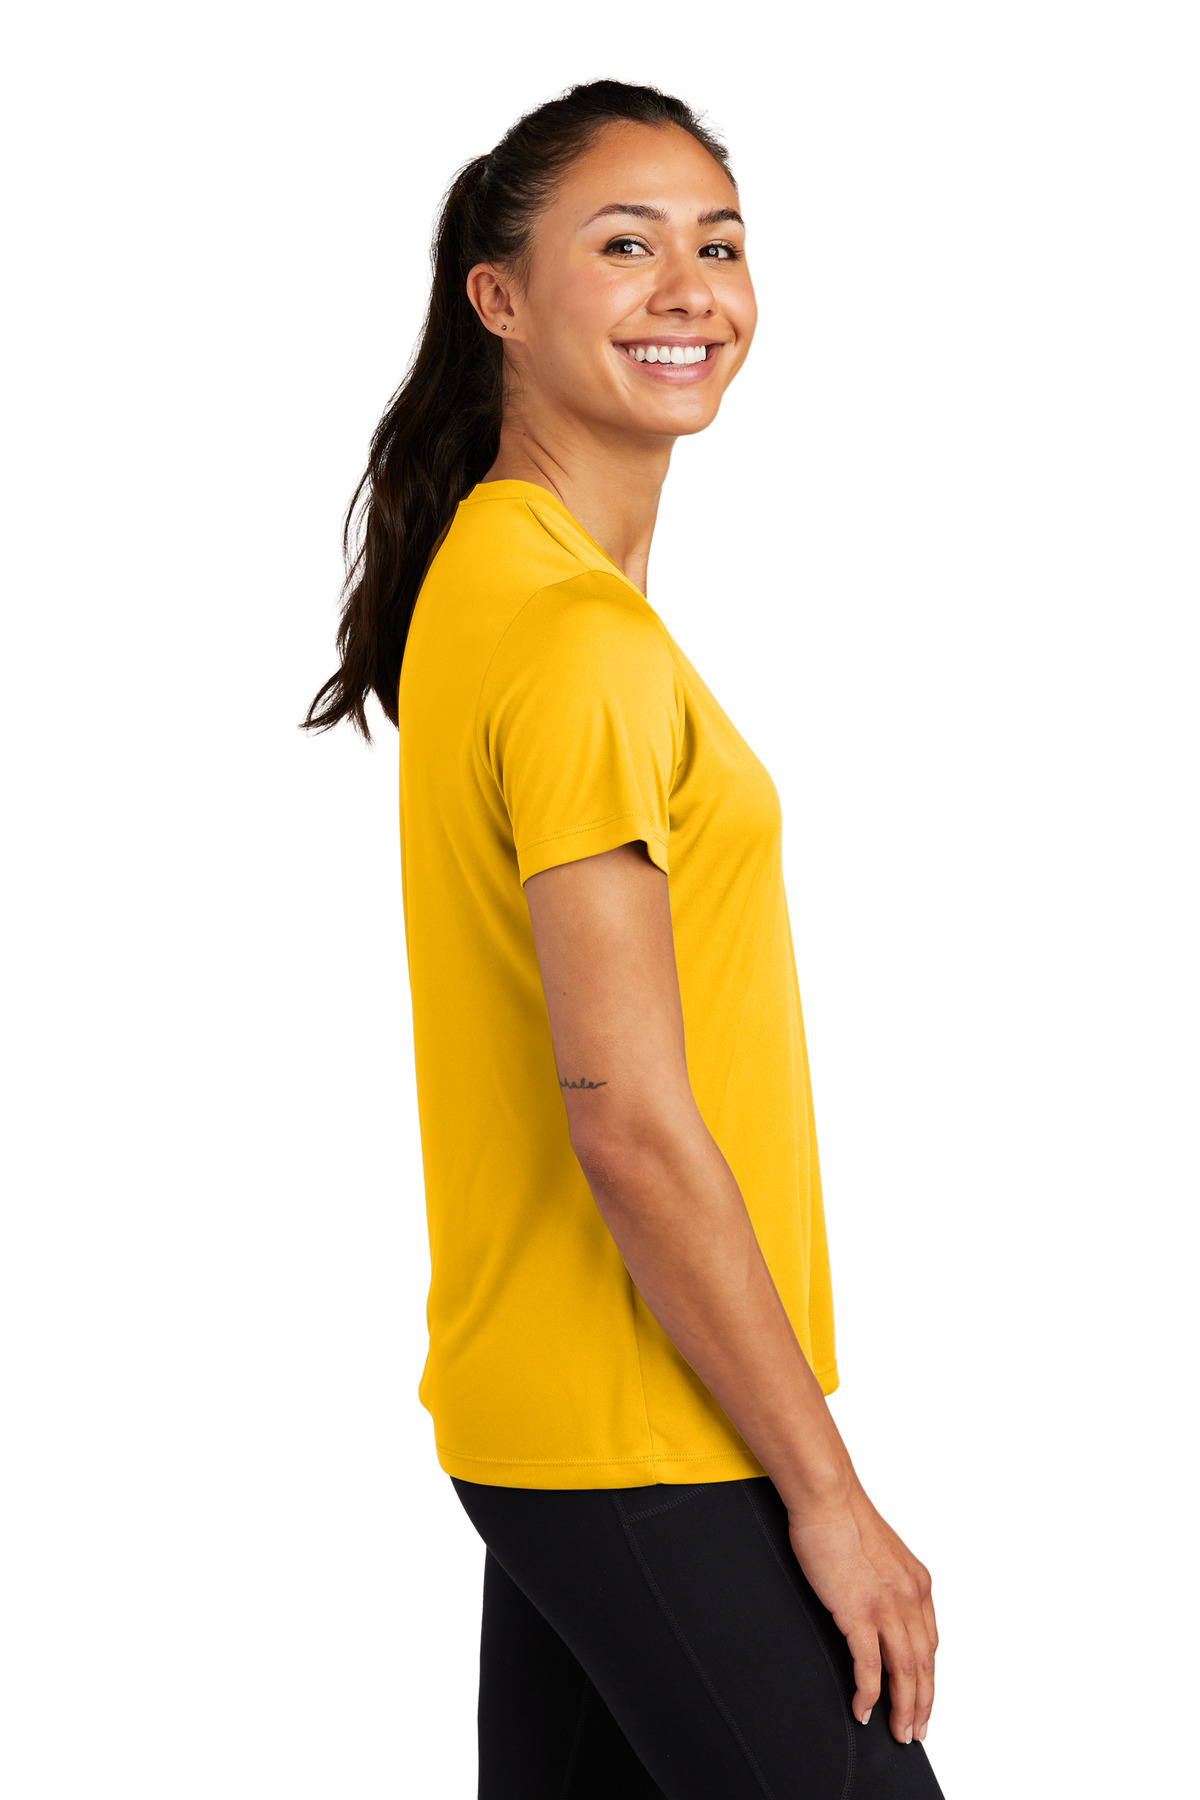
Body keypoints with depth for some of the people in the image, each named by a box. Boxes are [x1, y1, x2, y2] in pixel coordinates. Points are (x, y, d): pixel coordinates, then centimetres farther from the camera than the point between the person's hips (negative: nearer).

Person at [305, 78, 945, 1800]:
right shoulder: (582, 638, -19)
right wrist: (827, 1489, -17)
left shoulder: (483, 573, 12)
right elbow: (628, 1113, -22)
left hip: (532, 1403, 10)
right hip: (648, 1450, -10)